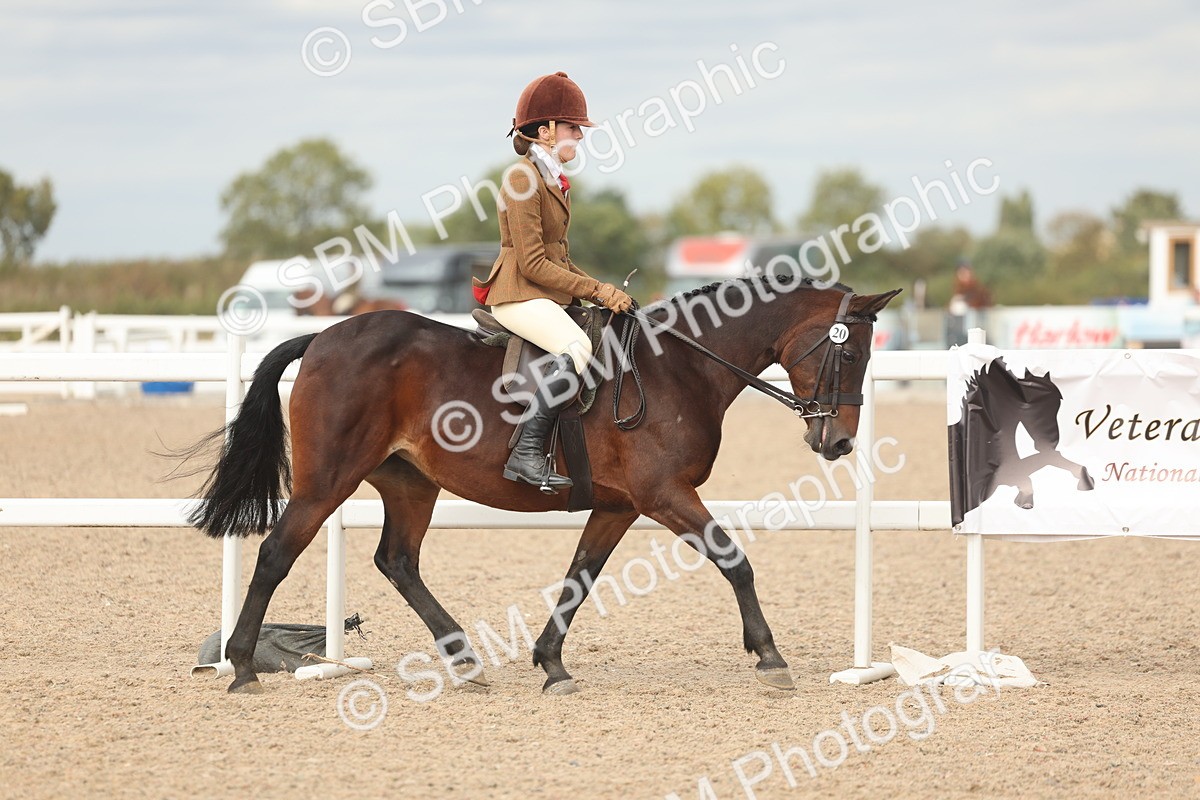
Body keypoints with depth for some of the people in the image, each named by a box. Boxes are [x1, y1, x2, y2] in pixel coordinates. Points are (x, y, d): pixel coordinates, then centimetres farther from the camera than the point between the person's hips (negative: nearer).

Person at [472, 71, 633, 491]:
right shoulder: (523, 180, -11)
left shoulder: (555, 182, 19)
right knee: (576, 348, -33)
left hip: (551, 296, 10)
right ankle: (527, 454, -36)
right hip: (519, 295, -10)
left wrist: (603, 292, 7)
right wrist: (597, 290, -16)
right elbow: (533, 264, -17)